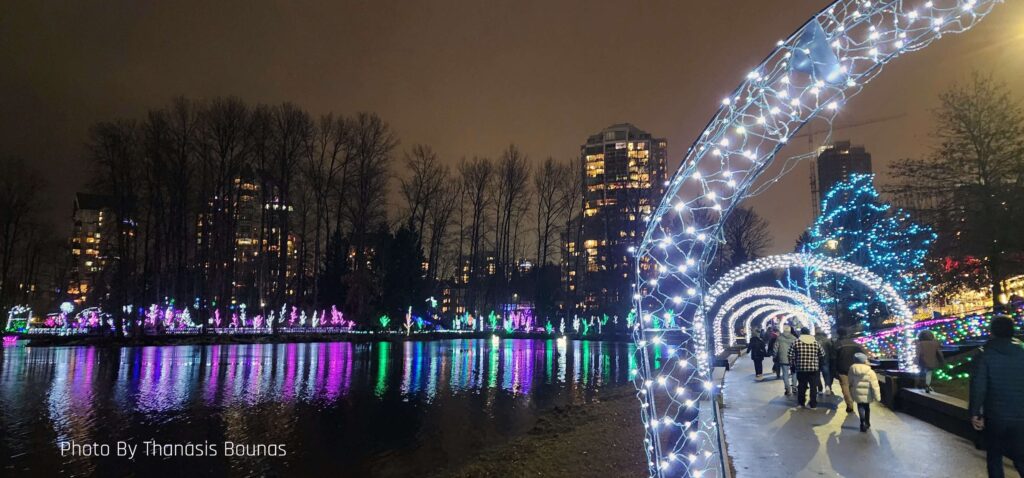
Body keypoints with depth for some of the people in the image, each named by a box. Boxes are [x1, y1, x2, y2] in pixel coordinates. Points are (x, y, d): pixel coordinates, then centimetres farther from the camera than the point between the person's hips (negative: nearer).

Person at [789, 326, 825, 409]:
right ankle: (813, 404, 7)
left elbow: (791, 355, -4)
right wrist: (819, 364, 21)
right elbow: (822, 354, 7)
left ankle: (801, 403, 19)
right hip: (814, 368, 0)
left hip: (801, 368, 0)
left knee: (801, 386, 11)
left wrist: (793, 364, 9)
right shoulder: (816, 342, 4)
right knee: (813, 387, 7)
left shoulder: (796, 342, -2)